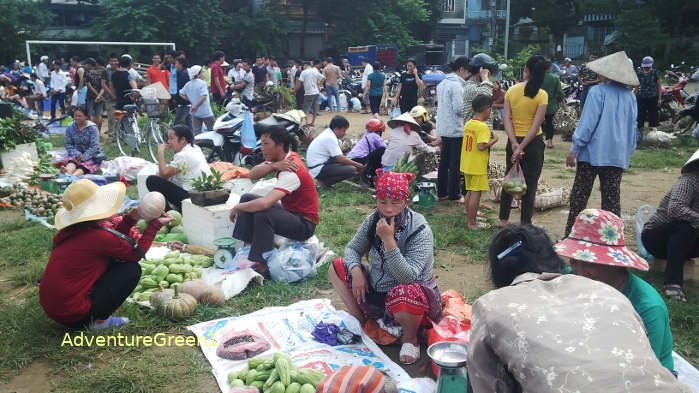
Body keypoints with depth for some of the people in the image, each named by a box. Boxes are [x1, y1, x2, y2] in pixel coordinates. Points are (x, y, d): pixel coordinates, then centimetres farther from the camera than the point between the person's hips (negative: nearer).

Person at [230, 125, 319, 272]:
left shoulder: (291, 172, -29)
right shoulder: (282, 158, 0)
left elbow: (264, 203, -40)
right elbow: (252, 175, -6)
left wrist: (237, 208, -23)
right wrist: (274, 166, -24)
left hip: (305, 223, -9)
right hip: (289, 211, 9)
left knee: (263, 214, -33)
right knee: (247, 198, 1)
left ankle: (261, 264, -20)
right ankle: (246, 247, -4)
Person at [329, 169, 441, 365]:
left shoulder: (420, 231, -22)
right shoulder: (372, 221, -5)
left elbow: (408, 277, -31)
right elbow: (353, 248, 8)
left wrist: (388, 240, -36)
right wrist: (356, 271, -13)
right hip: (375, 292, 6)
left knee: (403, 296, -41)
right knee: (337, 268, -2)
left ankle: (410, 337, -7)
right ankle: (359, 320, 7)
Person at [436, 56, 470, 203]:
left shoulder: (442, 83, 12)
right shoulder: (456, 85, -17)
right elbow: (459, 109, -21)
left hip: (443, 128, 9)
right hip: (456, 130, -9)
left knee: (444, 161, 14)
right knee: (456, 163, 0)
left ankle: (441, 192, 20)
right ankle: (454, 194, 6)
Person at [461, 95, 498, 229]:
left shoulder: (468, 124, 7)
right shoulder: (483, 127, -18)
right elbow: (481, 146, -27)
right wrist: (494, 140, -13)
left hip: (466, 165, 8)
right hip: (478, 167, -8)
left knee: (470, 192, 19)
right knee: (476, 193, 0)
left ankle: (468, 217, 30)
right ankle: (472, 223, 7)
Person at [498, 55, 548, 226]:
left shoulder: (511, 91, -3)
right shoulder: (542, 95, -11)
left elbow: (507, 119, -9)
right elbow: (536, 126, -16)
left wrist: (515, 143, -13)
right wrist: (522, 147, -15)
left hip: (513, 141, 3)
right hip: (533, 142, -3)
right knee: (530, 184, 7)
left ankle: (504, 219, 24)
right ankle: (525, 223, 12)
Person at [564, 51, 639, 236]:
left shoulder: (597, 92, -9)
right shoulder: (630, 96, 7)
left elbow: (587, 123, -12)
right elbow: (632, 127, 12)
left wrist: (574, 149, -8)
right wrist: (628, 151, 22)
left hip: (593, 153, -5)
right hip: (618, 156, 5)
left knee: (579, 196, 5)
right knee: (612, 198, 10)